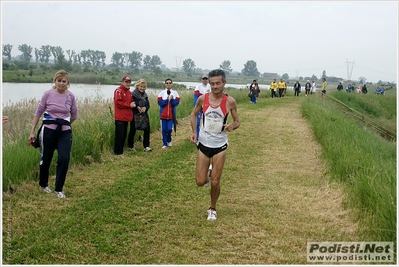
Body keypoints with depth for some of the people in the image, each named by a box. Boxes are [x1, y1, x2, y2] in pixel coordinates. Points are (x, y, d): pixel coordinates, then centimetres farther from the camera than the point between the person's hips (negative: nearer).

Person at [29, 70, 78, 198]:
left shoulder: (71, 96, -4)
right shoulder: (48, 94, -8)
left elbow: (74, 115, 11)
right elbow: (38, 113, -1)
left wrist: (64, 124, 12)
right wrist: (32, 132, 0)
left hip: (65, 132, 1)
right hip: (48, 130, -1)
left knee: (64, 159, -12)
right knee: (45, 159, 9)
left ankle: (59, 189, 5)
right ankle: (43, 184, 36)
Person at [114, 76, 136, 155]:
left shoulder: (129, 92, 18)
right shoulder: (118, 91, -8)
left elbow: (131, 101, 24)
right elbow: (118, 102, -18)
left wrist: (133, 105, 0)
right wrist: (129, 105, -14)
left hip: (126, 117, 9)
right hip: (120, 117, -8)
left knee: (124, 134, 11)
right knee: (119, 134, -8)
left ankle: (120, 150, 18)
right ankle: (117, 152, -2)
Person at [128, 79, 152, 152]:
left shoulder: (145, 95, 11)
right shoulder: (133, 94, -9)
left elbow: (148, 105, 10)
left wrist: (145, 108, -12)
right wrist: (137, 107, -25)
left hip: (144, 115, 5)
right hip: (135, 115, -5)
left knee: (147, 129, -4)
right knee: (132, 131, 5)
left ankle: (146, 146, 2)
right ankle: (130, 146, 21)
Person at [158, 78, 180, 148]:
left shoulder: (175, 93, 2)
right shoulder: (162, 93, 0)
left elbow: (176, 102, -5)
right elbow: (160, 103, -8)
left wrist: (171, 99, -19)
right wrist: (167, 99, -16)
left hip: (171, 114, 0)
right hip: (163, 114, 0)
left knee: (169, 129, -8)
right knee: (164, 129, 3)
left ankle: (169, 140, 21)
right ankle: (165, 144, 17)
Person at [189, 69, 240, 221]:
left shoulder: (230, 102, -11)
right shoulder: (203, 99, -8)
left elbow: (237, 121, 1)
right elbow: (194, 114, 10)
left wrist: (233, 126, -23)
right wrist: (194, 132, -4)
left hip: (220, 145, -1)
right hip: (203, 143, 2)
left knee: (215, 182, 1)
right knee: (200, 182, 1)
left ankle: (212, 209, 26)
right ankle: (209, 173, 38)